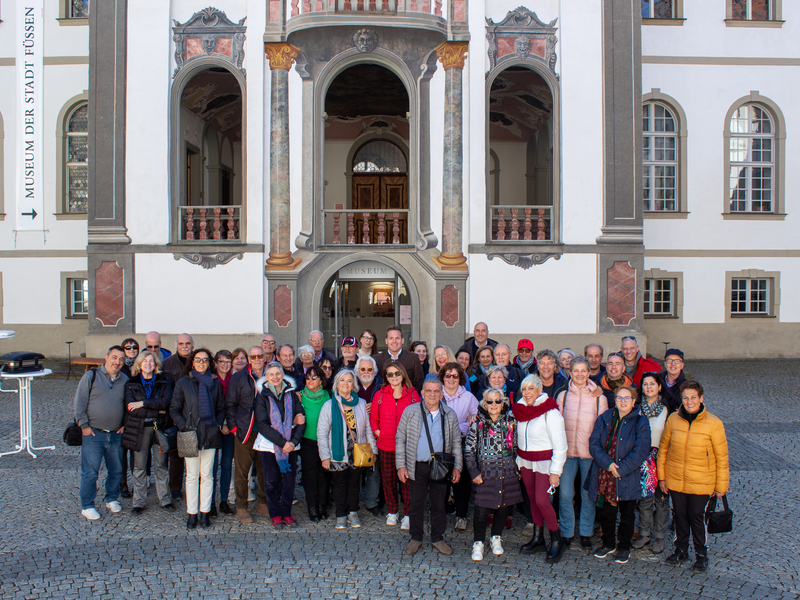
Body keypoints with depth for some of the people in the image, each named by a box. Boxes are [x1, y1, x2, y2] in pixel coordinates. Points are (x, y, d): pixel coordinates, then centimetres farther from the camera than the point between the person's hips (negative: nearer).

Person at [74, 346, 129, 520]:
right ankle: (87, 506, 13)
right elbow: (79, 402, -3)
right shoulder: (91, 376, -3)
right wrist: (84, 425, -7)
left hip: (116, 434, 4)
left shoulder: (125, 380, 7)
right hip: (93, 434, -4)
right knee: (90, 472, -1)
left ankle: (112, 499, 29)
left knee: (116, 470, 10)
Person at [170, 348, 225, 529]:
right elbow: (174, 410, 2)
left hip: (210, 434, 2)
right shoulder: (183, 383, 3)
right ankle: (191, 514, 10)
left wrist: (218, 424, -2)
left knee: (207, 475, 5)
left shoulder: (215, 384, 9)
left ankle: (205, 512, 12)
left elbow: (221, 408, 14)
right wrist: (184, 426, -10)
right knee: (192, 475, 3)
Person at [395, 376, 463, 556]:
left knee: (439, 504, 11)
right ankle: (416, 539, 25)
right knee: (416, 504, 8)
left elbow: (456, 442, 10)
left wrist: (457, 466, 3)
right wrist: (400, 465, -4)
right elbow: (400, 439, 1)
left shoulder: (450, 415, 3)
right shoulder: (410, 411, -2)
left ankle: (437, 538, 28)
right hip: (417, 467, -1)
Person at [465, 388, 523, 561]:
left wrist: (518, 468, 10)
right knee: (482, 509, -2)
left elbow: (516, 447, 14)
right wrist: (474, 472, -7)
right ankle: (478, 543, 16)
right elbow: (468, 450, -1)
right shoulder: (477, 423, -4)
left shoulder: (511, 422, 4)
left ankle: (496, 538, 32)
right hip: (485, 473, -3)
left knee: (504, 506, 11)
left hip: (508, 472, 3)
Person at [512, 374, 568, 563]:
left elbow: (560, 446, -15)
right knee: (532, 498, 11)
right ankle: (538, 539, 25)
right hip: (525, 461, 6)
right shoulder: (521, 409, 1)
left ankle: (557, 541, 8)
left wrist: (555, 471, -16)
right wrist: (518, 462, 11)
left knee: (541, 500, -11)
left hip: (545, 462, -6)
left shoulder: (550, 413, -17)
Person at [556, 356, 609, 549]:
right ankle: (566, 533, 16)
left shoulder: (599, 397, 0)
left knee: (588, 494, 7)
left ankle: (586, 533, 23)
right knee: (565, 494, 0)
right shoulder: (563, 395, 4)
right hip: (567, 451, 1)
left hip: (590, 452, -1)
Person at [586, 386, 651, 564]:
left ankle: (624, 547, 30)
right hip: (604, 476, 2)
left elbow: (641, 451, -12)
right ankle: (608, 544, 33)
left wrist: (621, 469, -17)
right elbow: (594, 443, -2)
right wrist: (608, 464, -16)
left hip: (628, 478, -2)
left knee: (626, 514, 11)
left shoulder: (640, 422, -4)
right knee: (605, 512, 13)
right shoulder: (604, 418, 4)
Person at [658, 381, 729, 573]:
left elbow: (722, 457, -5)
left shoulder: (714, 423, -12)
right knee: (680, 516, 15)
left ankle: (701, 555, 28)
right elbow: (663, 449, 5)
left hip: (701, 483, -3)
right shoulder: (673, 419, -5)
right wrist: (662, 476, 5)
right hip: (675, 480, 3)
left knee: (697, 517, 5)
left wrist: (721, 486, -2)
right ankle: (681, 550, 35)